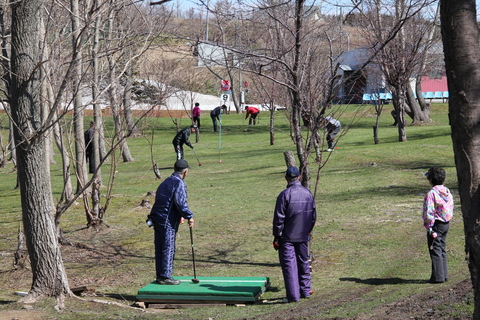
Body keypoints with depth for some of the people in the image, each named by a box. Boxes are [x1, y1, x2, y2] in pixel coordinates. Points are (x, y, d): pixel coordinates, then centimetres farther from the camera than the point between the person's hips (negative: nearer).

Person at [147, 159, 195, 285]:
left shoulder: (166, 182, 19)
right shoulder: (179, 183, -9)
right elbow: (180, 202, -19)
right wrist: (189, 216, -12)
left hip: (156, 217, 9)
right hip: (167, 221, -9)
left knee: (160, 248, 12)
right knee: (168, 249, -4)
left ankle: (160, 275, 17)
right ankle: (165, 276, -2)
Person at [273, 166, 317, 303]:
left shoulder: (285, 195, -14)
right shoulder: (308, 193, 4)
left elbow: (279, 218, -13)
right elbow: (313, 216, 12)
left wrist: (276, 237, -6)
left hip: (287, 236, -6)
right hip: (303, 236, 6)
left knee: (289, 264, -2)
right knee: (303, 262, 17)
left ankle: (293, 295, -3)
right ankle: (306, 291, 25)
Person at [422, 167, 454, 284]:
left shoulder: (432, 194, -18)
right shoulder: (447, 192, 7)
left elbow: (429, 212, -19)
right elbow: (450, 209, 12)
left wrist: (429, 227, -14)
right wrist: (446, 220, 17)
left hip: (436, 224, -8)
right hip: (446, 224, 8)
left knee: (435, 250, -2)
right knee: (442, 249, 16)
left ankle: (438, 276, 0)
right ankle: (444, 274, 20)